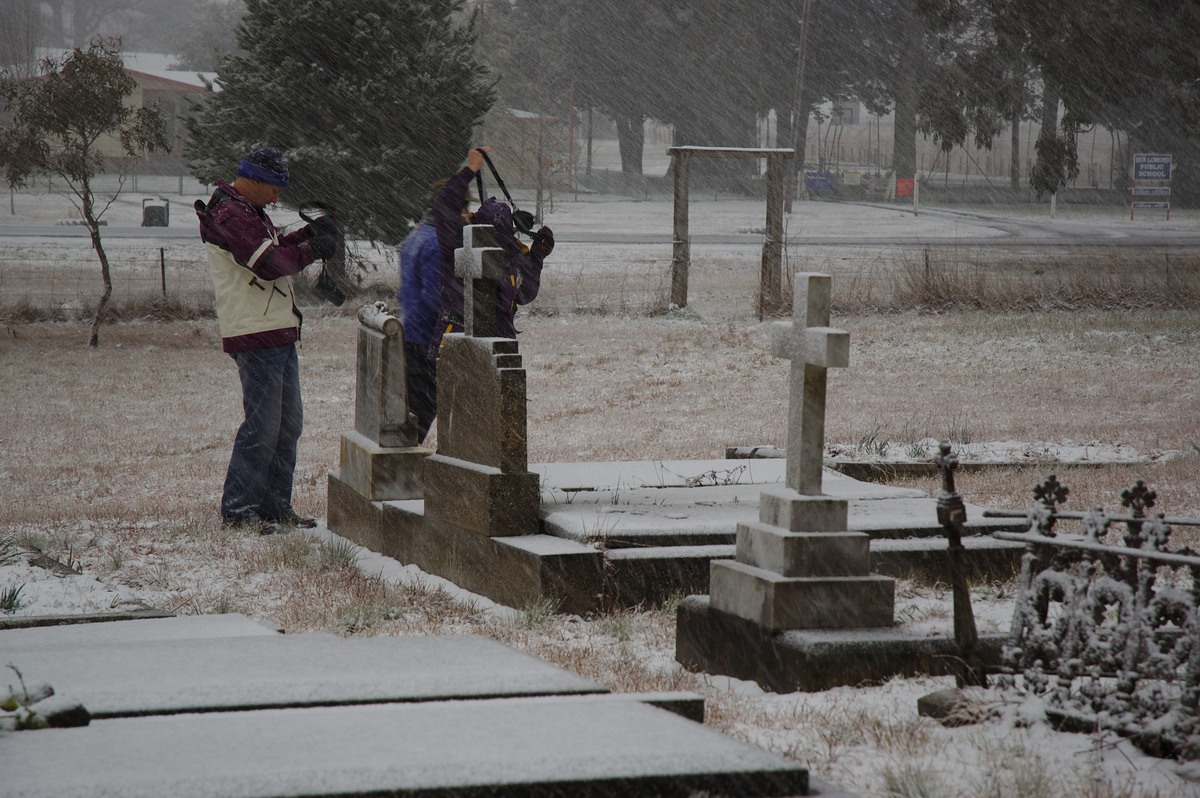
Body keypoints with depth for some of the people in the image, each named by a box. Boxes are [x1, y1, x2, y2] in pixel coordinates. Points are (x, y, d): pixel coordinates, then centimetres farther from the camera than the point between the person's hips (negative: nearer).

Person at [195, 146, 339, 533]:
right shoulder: (231, 216, -15)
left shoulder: (251, 211, 19)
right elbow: (270, 263, -22)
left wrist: (307, 234, 7)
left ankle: (276, 505, 19)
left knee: (288, 422, 13)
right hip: (255, 335, -11)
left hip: (279, 333, 11)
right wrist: (313, 250, -10)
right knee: (262, 426, -9)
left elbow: (274, 248, 23)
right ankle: (238, 508, -2)